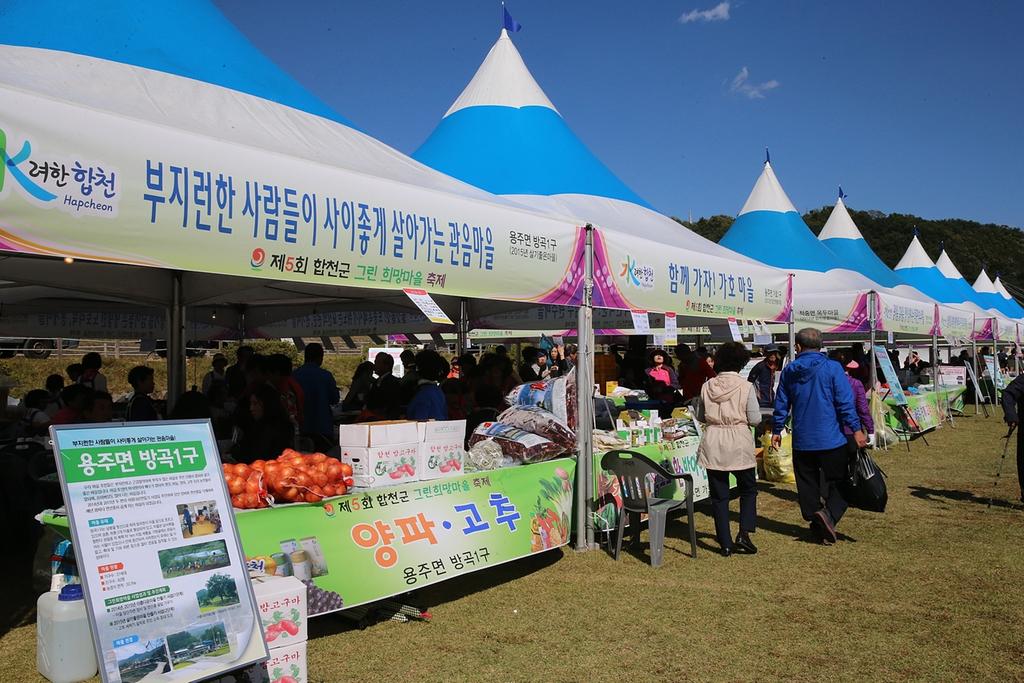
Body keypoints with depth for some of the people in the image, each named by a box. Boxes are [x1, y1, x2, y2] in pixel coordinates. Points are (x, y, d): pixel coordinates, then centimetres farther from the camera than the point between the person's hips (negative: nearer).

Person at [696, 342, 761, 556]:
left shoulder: (707, 386, 0)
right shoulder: (745, 386, -8)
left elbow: (700, 416, 8)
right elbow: (755, 419, -8)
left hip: (713, 444, 2)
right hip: (739, 444, -2)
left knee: (719, 495, 8)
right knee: (748, 490, 18)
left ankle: (725, 543, 10)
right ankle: (743, 534, 5)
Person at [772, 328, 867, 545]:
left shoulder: (788, 371, 5)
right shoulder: (832, 368, -6)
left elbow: (781, 404, 10)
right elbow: (845, 402, -10)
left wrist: (776, 431, 20)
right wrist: (856, 429, -4)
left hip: (802, 442, 3)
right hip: (831, 439, -3)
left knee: (807, 485, 12)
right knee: (839, 482, 5)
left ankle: (817, 525, 13)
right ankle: (829, 514, -17)